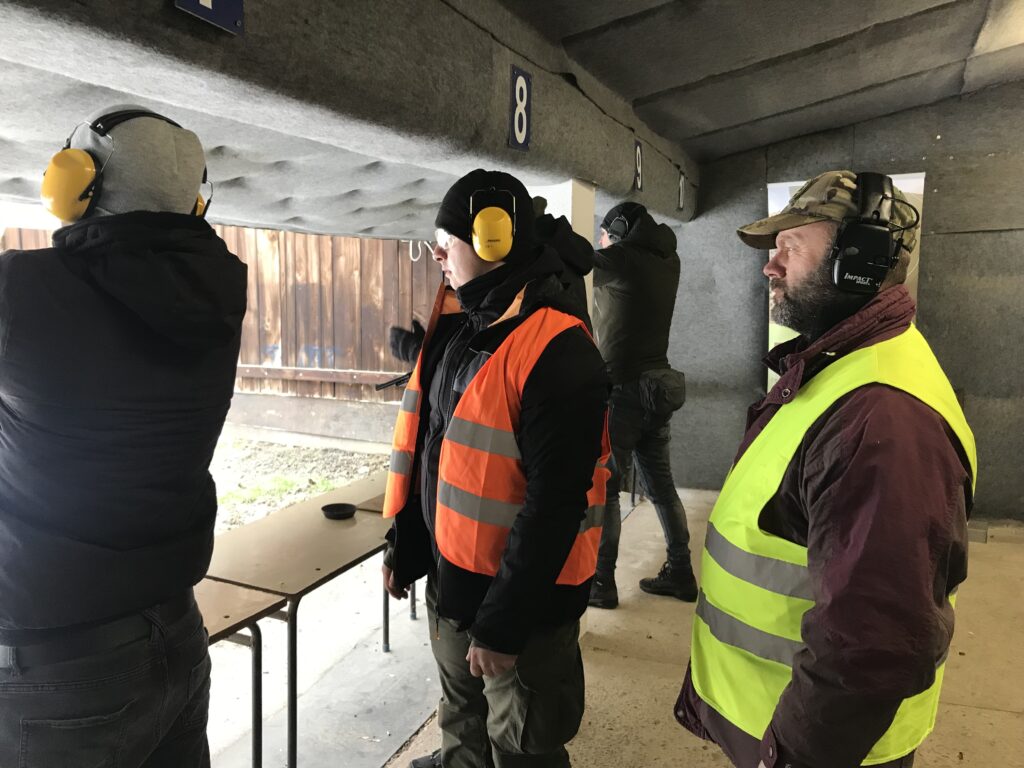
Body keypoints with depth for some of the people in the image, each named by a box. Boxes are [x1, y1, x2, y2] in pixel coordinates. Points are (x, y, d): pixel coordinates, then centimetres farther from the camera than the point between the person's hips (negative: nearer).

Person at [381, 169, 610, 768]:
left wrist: (504, 621, -21)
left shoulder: (556, 352, -24)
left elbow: (555, 502, -25)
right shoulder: (456, 326, 4)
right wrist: (406, 547, 13)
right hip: (451, 578, 8)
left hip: (520, 600, -7)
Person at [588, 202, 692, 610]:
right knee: (661, 484, 14)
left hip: (623, 390, -8)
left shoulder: (622, 258, -11)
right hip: (658, 388, 8)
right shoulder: (667, 261, 9)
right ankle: (680, 573, 23)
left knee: (601, 488, 1)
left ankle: (600, 583, 8)